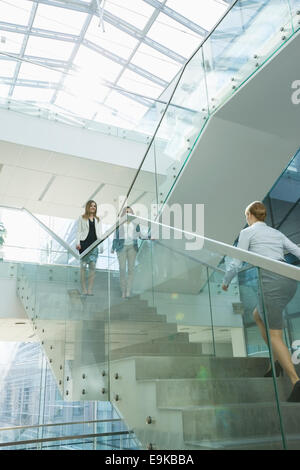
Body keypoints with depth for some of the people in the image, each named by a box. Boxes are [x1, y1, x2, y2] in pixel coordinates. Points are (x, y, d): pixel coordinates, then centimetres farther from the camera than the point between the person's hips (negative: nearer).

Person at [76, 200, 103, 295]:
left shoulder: (97, 219, 18)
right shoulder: (82, 218, 11)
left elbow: (100, 233, 16)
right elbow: (79, 231, 5)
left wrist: (101, 245, 6)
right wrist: (77, 243, -8)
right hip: (84, 243, -2)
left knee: (93, 266, -3)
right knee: (83, 266, -4)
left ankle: (90, 290, 0)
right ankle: (84, 290, 0)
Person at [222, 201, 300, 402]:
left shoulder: (248, 232, 8)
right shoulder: (277, 233, 25)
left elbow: (236, 263, 5)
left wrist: (226, 282, 21)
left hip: (272, 280, -7)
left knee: (275, 334, -3)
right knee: (258, 315, 25)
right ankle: (278, 360, 20)